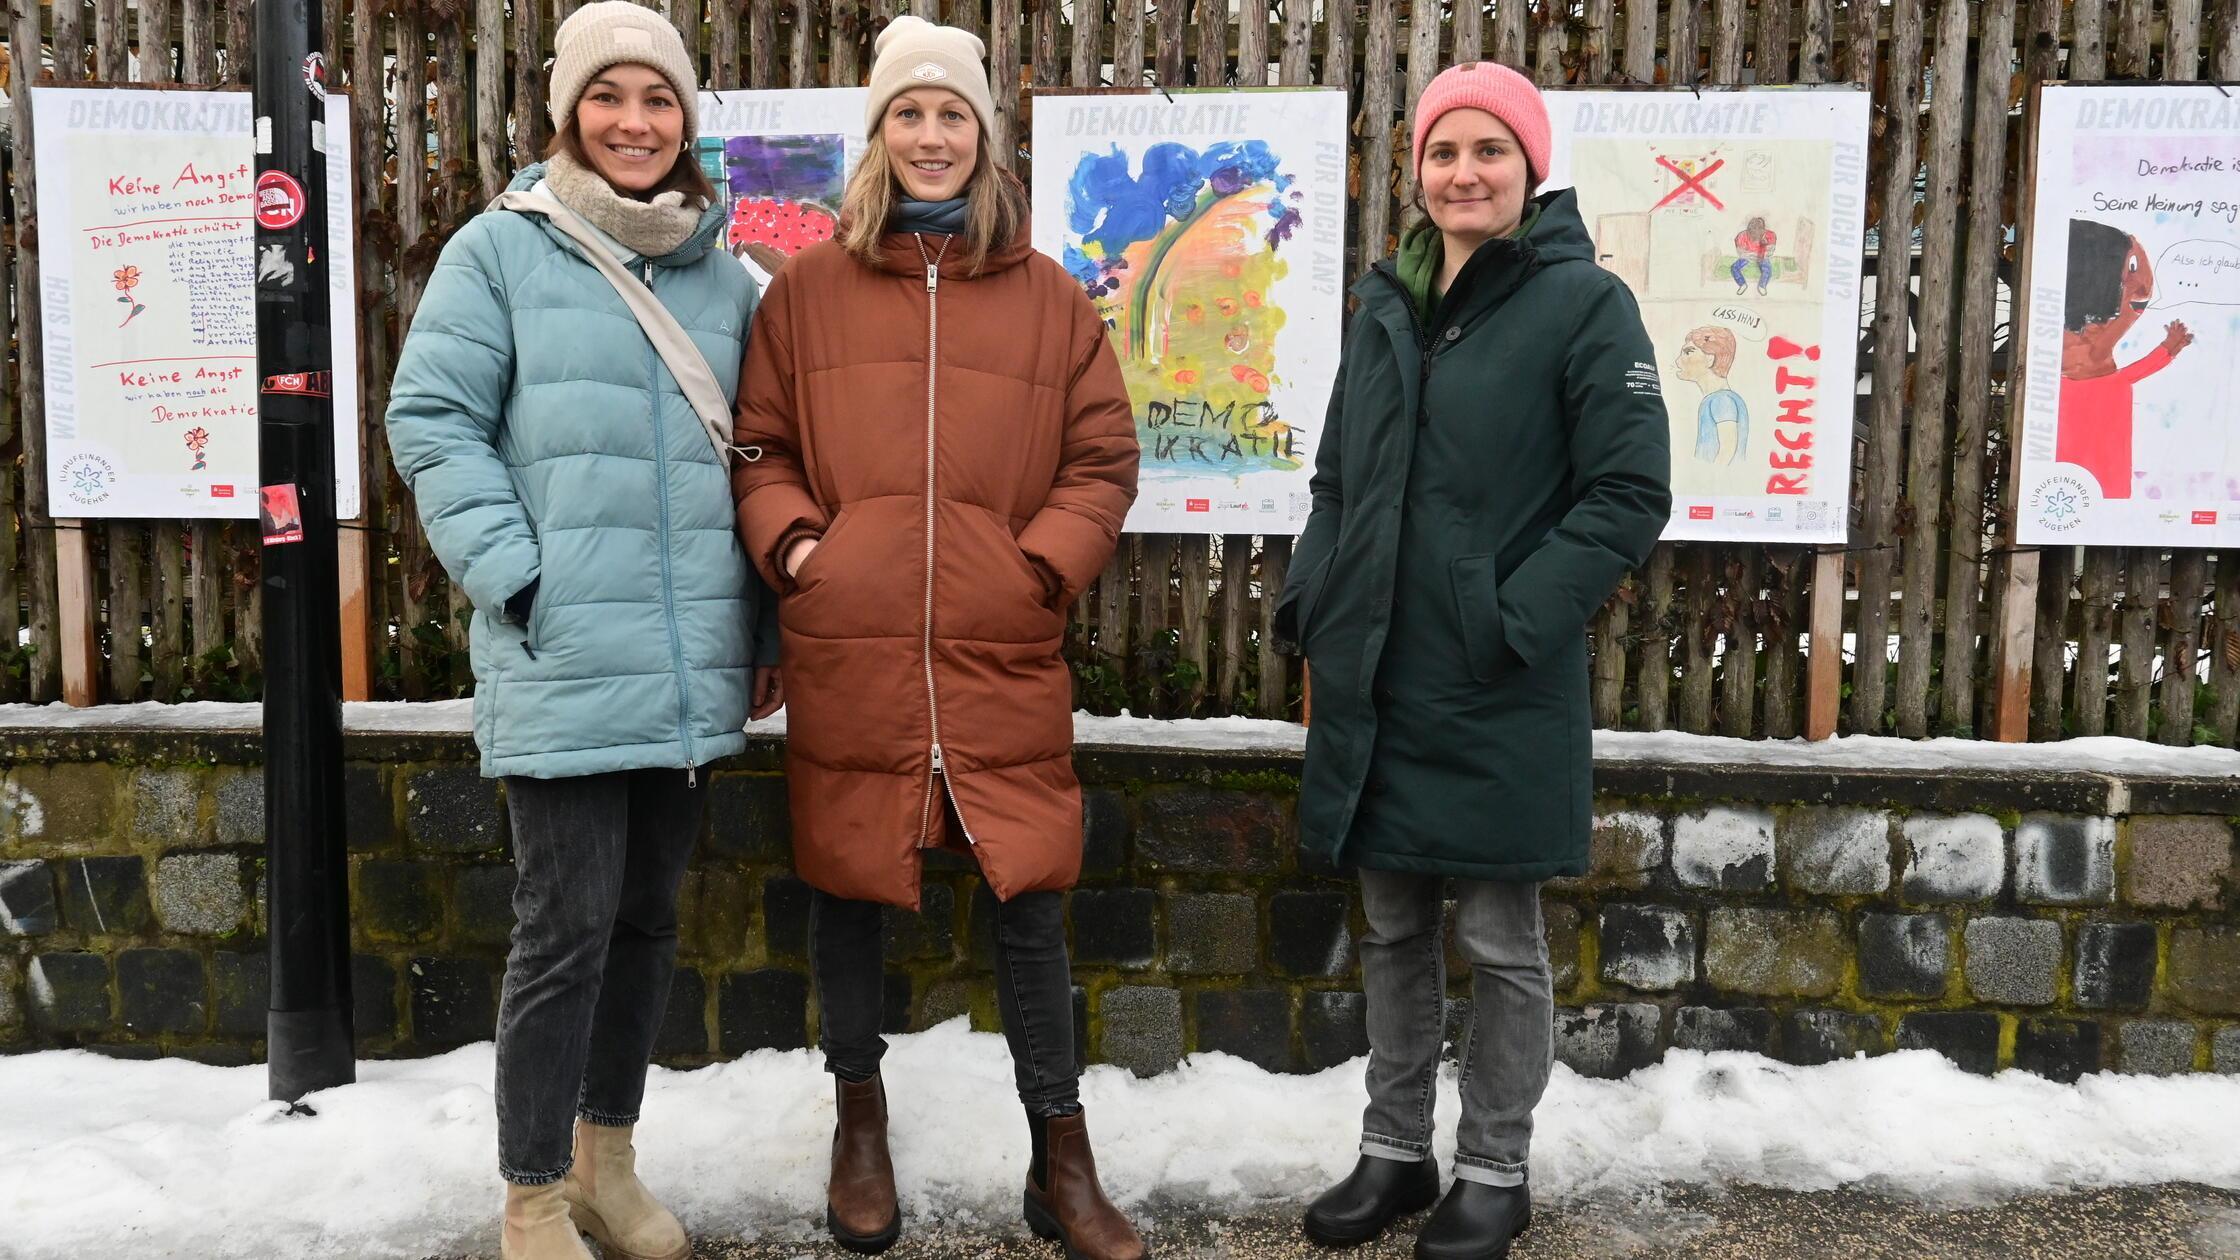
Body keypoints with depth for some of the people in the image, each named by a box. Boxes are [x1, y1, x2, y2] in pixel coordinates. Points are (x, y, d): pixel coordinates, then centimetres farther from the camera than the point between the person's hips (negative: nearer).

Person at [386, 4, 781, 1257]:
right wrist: (516, 578, -13)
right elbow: (433, 421, -3)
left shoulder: (727, 278, 13)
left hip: (694, 667, 5)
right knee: (570, 926, -3)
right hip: (564, 662, -4)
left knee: (649, 915, 13)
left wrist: (765, 628, 13)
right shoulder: (503, 250, 1)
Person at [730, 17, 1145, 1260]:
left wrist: (1041, 563, -5)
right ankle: (860, 1121, 36)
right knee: (848, 896, 12)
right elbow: (760, 447, 12)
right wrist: (793, 543, -5)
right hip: (847, 658, 1)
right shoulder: (807, 290, 7)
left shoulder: (1049, 298, 7)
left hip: (1003, 661, 0)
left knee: (1031, 906, 4)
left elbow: (1103, 460, 9)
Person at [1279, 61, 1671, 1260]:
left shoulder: (1583, 303, -6)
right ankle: (1395, 1151, 31)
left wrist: (1519, 620, -18)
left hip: (1498, 691, -5)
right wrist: (1312, 596, 5)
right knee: (1391, 930, 15)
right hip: (1373, 677, 6)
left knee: (1497, 938, 7)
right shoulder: (1384, 303, 11)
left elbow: (1629, 494, -11)